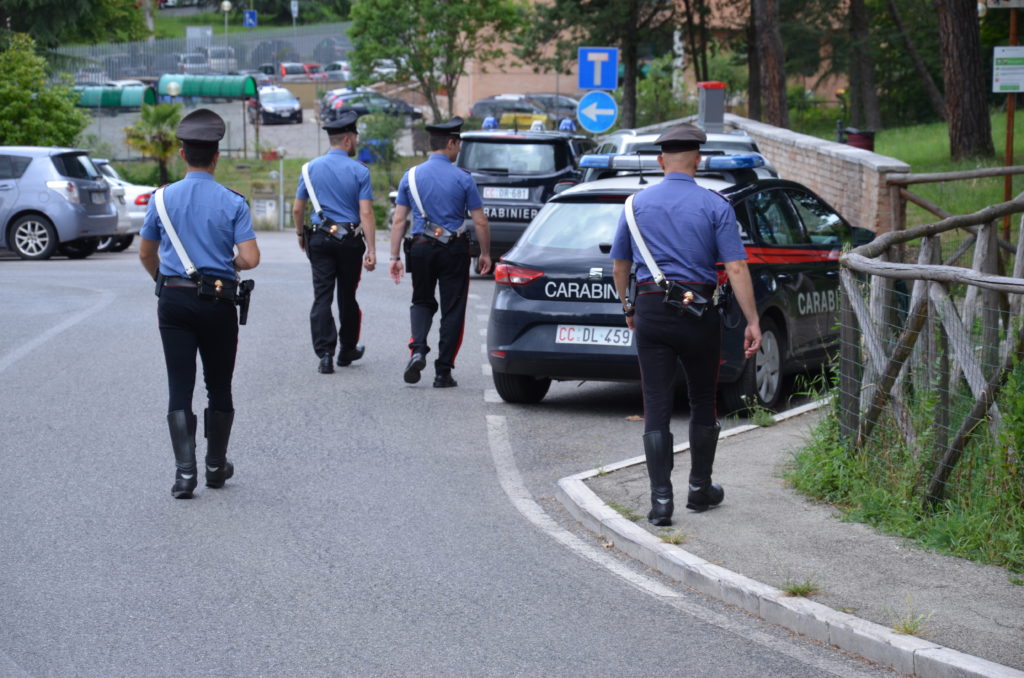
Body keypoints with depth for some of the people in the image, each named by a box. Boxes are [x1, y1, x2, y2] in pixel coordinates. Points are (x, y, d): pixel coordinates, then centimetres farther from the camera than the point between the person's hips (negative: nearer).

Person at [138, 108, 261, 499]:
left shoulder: (163, 199, 1)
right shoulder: (232, 202, -6)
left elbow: (146, 254, 11)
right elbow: (251, 259, -12)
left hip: (173, 301, 1)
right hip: (217, 303, -1)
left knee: (180, 388, 1)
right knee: (219, 386, 14)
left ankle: (185, 470, -12)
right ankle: (216, 466, 23)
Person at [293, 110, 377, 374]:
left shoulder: (311, 168, 2)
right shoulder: (359, 171, -6)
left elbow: (297, 209, 6)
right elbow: (366, 213, -13)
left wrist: (301, 234, 23)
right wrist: (371, 250, -14)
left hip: (320, 239, 1)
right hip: (350, 241, -1)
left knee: (322, 296, -2)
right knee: (347, 296, 13)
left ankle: (324, 353, -14)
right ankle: (347, 350, 27)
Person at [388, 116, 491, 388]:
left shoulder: (411, 176, 1)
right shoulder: (462, 179, -6)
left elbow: (398, 220, 0)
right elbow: (480, 222, -5)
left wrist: (394, 257, 3)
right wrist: (485, 253, 7)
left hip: (421, 248, 2)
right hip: (454, 251, -2)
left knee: (422, 302, 21)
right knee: (452, 310, 7)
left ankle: (418, 349, -4)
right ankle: (443, 372, 7)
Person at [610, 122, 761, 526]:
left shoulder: (638, 204, 5)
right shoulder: (715, 206, -3)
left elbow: (619, 266, 13)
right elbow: (736, 268, -9)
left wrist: (628, 309, 28)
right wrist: (752, 322, -8)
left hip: (651, 312, 1)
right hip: (698, 311, -1)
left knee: (657, 408, 0)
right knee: (703, 402, 16)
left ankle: (661, 500, -7)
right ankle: (700, 489, 25)